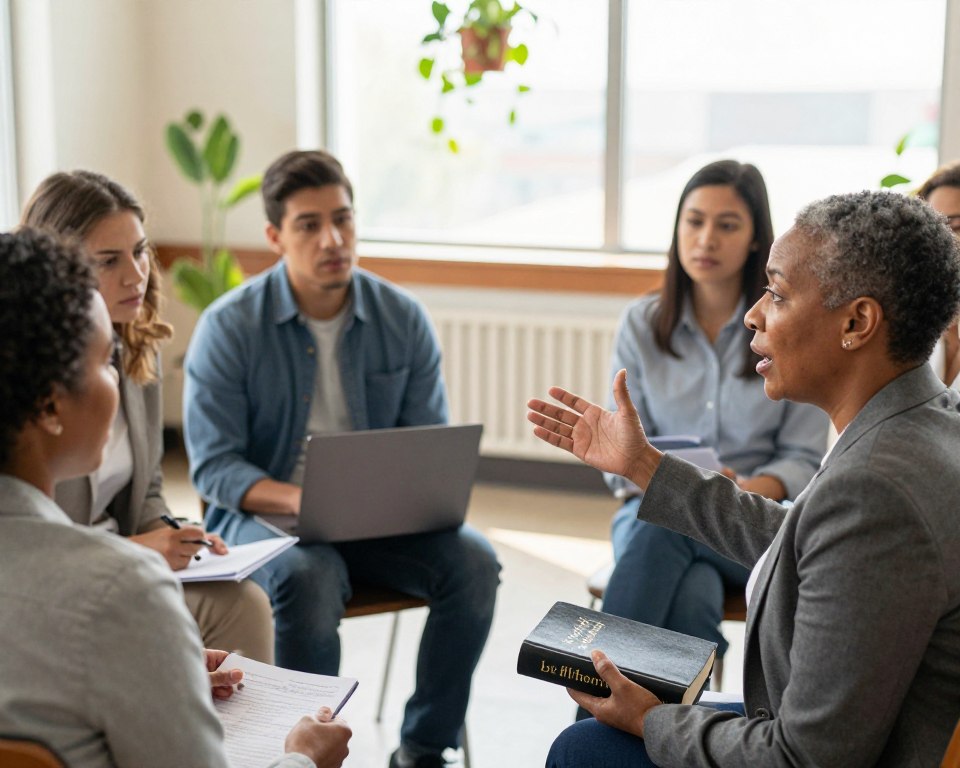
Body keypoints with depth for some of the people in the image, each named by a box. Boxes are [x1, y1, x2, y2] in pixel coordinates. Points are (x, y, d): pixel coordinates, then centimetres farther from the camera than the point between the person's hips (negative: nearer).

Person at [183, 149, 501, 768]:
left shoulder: (403, 319, 2)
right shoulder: (229, 327, -7)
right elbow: (213, 466, -10)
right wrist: (301, 500, -28)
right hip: (264, 515, -3)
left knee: (472, 560, -23)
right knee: (310, 579, -36)